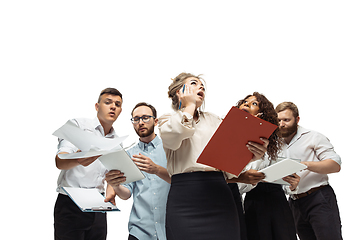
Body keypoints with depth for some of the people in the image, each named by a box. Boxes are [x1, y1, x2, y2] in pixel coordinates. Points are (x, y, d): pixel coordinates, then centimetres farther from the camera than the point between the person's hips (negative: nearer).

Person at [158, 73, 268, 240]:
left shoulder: (214, 120, 23)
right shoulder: (167, 120, 14)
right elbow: (174, 137, -12)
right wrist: (190, 105, 5)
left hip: (219, 194, 3)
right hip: (184, 196, -3)